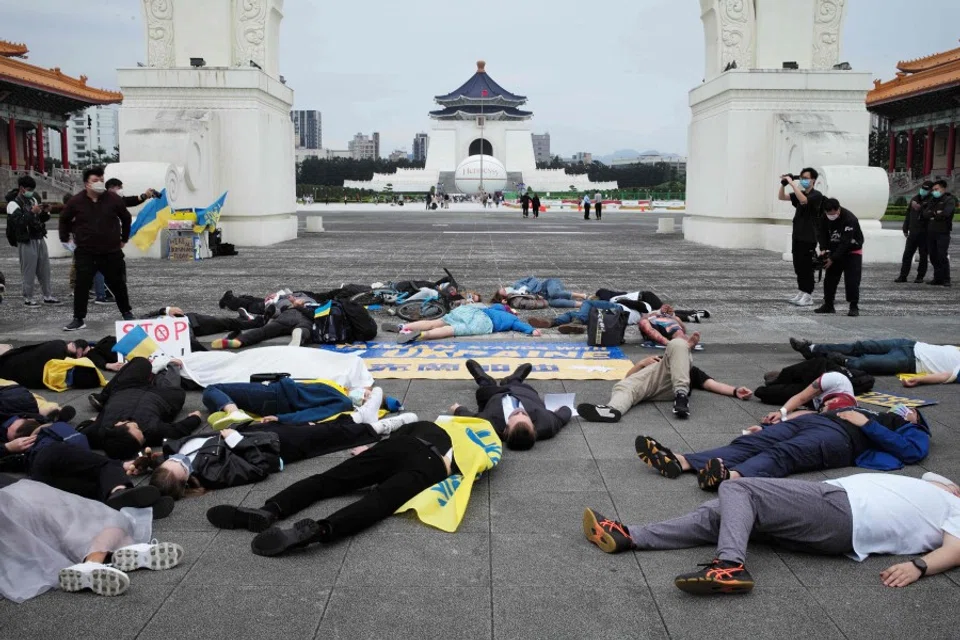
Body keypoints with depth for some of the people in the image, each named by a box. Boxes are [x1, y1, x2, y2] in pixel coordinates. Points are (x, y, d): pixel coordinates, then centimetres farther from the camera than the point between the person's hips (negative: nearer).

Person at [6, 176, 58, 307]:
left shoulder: (33, 200, 14)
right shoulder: (14, 204, -8)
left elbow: (41, 219, 21)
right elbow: (18, 222, -21)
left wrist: (45, 212, 1)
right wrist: (32, 212, -28)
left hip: (40, 239, 7)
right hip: (26, 242, -7)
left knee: (45, 270, 9)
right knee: (29, 271, -3)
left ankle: (48, 296, 17)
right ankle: (28, 298, 6)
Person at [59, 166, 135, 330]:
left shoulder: (114, 199, -1)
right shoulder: (76, 202, -1)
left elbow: (126, 218, 14)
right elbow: (64, 220, 17)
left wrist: (124, 238, 18)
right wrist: (65, 238, 16)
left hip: (111, 252, 1)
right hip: (85, 253, 0)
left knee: (118, 284, 8)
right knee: (81, 285, -7)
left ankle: (126, 313, 28)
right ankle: (78, 319, 1)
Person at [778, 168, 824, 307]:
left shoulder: (816, 195, -9)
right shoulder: (800, 194, 13)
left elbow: (803, 200, -28)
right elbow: (781, 197, 9)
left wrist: (792, 183, -26)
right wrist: (783, 184, -8)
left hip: (809, 238, -7)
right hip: (797, 236, 7)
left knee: (806, 267, -5)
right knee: (798, 266, 10)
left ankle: (808, 297, 0)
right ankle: (801, 293, 17)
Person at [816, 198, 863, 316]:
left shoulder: (850, 219, -31)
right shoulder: (825, 217, -12)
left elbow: (845, 242, -32)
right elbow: (823, 233, -3)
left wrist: (833, 259, -33)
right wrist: (823, 249, -19)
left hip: (852, 251, -6)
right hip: (835, 250, 6)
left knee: (852, 280, -13)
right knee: (829, 278, 5)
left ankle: (854, 307, -6)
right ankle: (828, 305, 13)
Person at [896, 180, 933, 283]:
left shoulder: (931, 201, -5)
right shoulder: (914, 199, 12)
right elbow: (908, 214, 16)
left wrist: (920, 208, -23)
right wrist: (905, 229, 16)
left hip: (924, 233, -5)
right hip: (913, 232, 5)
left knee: (923, 255, 4)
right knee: (907, 254, 3)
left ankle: (920, 276, 12)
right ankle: (903, 276, 6)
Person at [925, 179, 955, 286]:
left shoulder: (949, 200, -2)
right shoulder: (933, 200, 16)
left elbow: (945, 213, -19)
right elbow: (926, 213, 2)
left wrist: (932, 215, -6)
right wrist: (936, 213, -14)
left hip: (943, 233, -6)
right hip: (931, 232, 6)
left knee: (943, 256, -9)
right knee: (933, 257, 6)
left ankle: (946, 280, -5)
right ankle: (937, 278, 13)